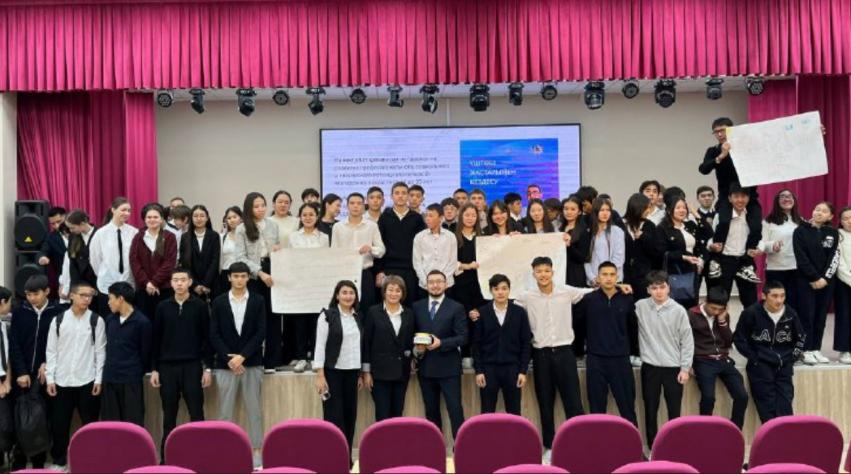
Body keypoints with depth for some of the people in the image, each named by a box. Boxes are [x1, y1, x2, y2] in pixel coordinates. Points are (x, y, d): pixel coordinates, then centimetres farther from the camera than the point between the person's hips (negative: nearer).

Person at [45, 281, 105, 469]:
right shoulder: (58, 320, 3)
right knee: (59, 423, 8)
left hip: (87, 381, -1)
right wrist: (50, 378, -1)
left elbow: (100, 351, -1)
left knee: (90, 424, 5)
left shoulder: (97, 320, -1)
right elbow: (51, 351, 5)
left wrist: (99, 379, -6)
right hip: (62, 381, 2)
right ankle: (59, 460, 24)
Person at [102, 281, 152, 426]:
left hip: (131, 379, -6)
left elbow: (145, 352, -3)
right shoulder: (110, 319, 9)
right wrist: (111, 366, 15)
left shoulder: (142, 322, -10)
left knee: (133, 423, 0)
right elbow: (108, 346, 19)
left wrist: (139, 372, 3)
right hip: (109, 378, 6)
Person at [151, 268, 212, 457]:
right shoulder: (163, 307, 6)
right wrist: (154, 369, 4)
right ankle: (166, 456, 18)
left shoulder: (200, 305, 0)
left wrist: (208, 367, -4)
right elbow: (156, 339, 8)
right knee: (169, 415, 9)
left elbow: (207, 338, 0)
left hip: (192, 366, -2)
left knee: (196, 413, 0)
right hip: (167, 366, 2)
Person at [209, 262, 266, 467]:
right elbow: (214, 335, 0)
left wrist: (242, 356, -13)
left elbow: (261, 332, -4)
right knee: (225, 411, 4)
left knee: (254, 410, 4)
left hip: (252, 363, 0)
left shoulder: (258, 301, 2)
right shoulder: (219, 302, 4)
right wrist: (229, 359, -10)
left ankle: (256, 451, 11)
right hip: (226, 363, 0)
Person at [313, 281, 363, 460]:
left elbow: (360, 346, 13)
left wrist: (360, 374, 11)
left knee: (350, 416, 7)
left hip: (352, 372, 5)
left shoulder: (358, 317, 10)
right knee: (334, 416, -2)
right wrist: (320, 375, -14)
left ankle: (346, 459, 17)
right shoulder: (327, 315, -6)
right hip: (333, 371, -5)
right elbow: (320, 346, -8)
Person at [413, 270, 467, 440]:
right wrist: (416, 348, -9)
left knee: (455, 409, -6)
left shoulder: (456, 308, -1)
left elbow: (462, 337, -6)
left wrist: (441, 343, -19)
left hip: (448, 367, -3)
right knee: (431, 411, 12)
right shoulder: (417, 307, 9)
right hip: (425, 367, 3)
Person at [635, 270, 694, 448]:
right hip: (650, 367, 1)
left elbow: (687, 341, -2)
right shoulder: (640, 307, -3)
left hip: (673, 368, -1)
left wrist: (685, 368, -3)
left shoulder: (678, 310, -5)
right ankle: (652, 446, 22)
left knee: (674, 410, 7)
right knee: (650, 409, 9)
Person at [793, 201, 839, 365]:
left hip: (826, 281, 3)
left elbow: (834, 258, 1)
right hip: (806, 280, -3)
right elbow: (801, 258, -8)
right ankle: (807, 350, 2)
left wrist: (825, 278, -10)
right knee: (807, 316, -3)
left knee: (821, 316, 5)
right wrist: (814, 278, -12)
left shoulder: (833, 233, 7)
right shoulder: (800, 231, -2)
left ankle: (816, 349, 13)